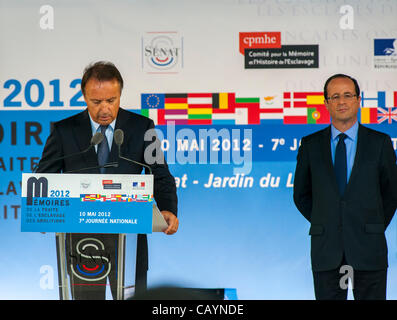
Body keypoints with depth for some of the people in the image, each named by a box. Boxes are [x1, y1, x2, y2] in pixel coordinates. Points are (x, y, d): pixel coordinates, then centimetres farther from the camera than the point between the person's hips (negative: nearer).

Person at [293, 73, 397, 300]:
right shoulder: (310, 145, 6)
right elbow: (301, 195, 13)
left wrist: (374, 229, 7)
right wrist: (323, 226, 6)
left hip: (368, 248, -1)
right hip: (326, 251, 1)